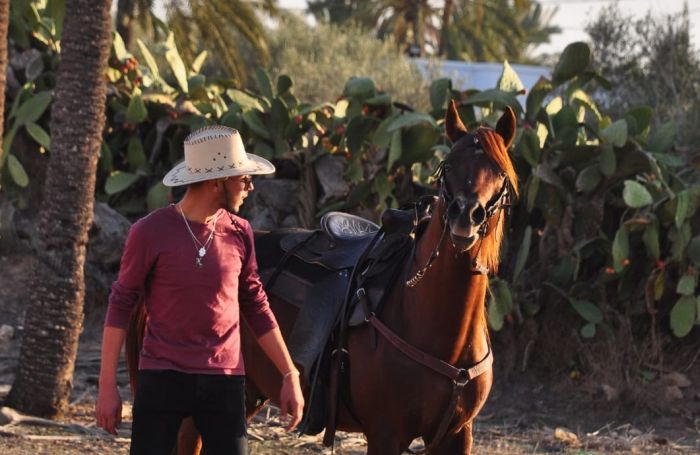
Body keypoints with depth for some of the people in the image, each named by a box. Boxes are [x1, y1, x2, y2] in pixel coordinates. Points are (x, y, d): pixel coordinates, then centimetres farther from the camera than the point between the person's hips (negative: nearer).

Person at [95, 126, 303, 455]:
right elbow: (121, 306, -2)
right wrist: (107, 387, -4)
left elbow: (256, 308, 13)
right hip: (162, 378, -3)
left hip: (223, 380, 3)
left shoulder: (239, 233, 4)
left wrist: (290, 376, 11)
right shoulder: (150, 233, -8)